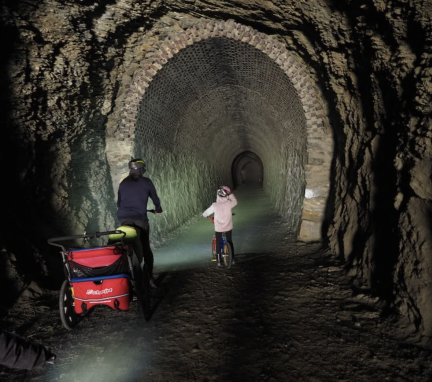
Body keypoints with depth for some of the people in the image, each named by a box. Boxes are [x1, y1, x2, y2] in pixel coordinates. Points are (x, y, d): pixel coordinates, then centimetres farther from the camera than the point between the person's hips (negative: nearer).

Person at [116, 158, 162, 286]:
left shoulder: (123, 183, 11)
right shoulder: (146, 182, 2)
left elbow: (118, 202, 18)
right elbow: (155, 198, 10)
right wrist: (158, 209, 30)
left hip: (123, 218, 3)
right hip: (140, 218, -3)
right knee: (145, 247, 7)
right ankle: (149, 277, 5)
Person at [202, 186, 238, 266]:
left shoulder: (214, 205, -17)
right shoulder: (229, 203, -15)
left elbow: (205, 214, -6)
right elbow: (235, 202, 9)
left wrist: (205, 215, 17)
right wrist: (230, 194, 7)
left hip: (218, 229, -1)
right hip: (228, 228, 1)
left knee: (218, 243, 14)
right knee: (230, 242, 20)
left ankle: (218, 260, 17)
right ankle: (232, 259, 27)